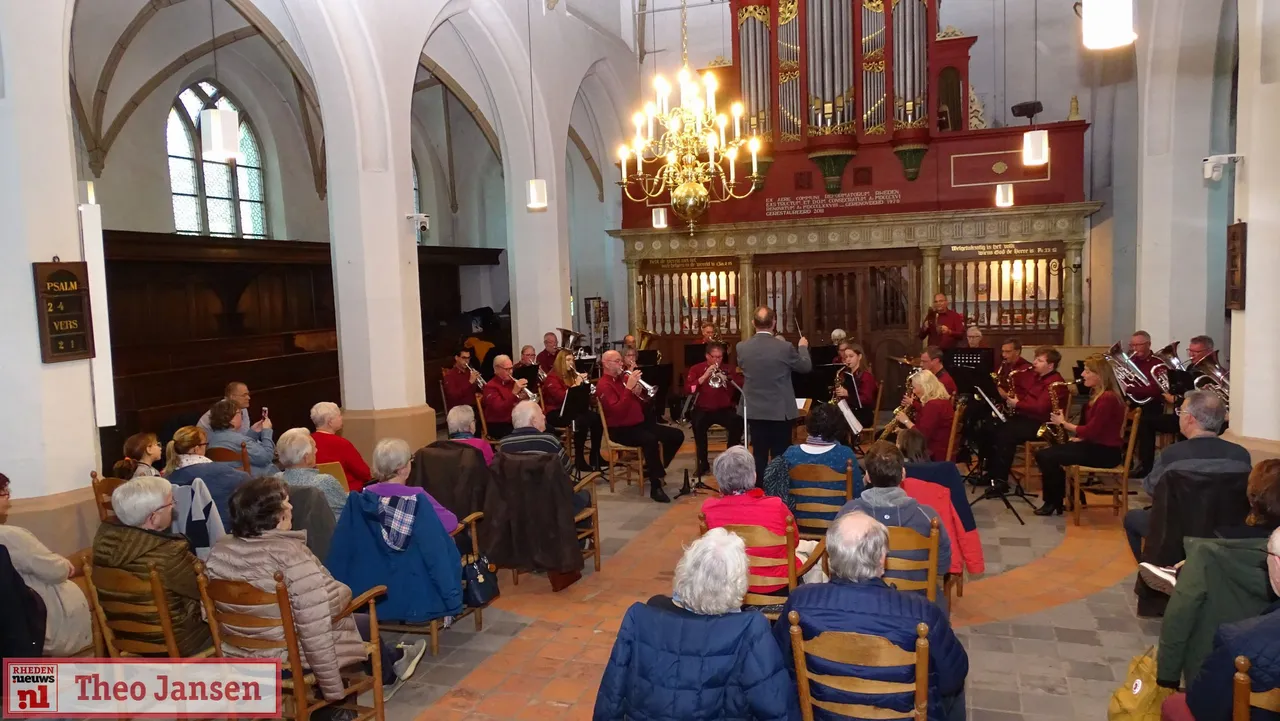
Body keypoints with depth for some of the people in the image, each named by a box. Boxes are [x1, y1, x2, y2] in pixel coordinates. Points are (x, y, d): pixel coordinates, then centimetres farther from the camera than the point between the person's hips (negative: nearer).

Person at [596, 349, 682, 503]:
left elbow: (643, 405, 13)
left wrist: (639, 392, -8)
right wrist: (628, 387, -27)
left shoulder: (624, 378, 12)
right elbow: (618, 411, -26)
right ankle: (656, 486, -29)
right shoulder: (604, 385, -11)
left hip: (640, 423, 8)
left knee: (677, 435, -1)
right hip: (621, 429, -8)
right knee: (650, 440, -37)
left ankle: (654, 468, 15)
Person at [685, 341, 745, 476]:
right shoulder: (696, 369, 4)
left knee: (738, 422, -28)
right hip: (703, 409, -1)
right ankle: (703, 463, -18)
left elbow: (743, 386, -5)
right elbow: (688, 389, -11)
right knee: (698, 424, -34)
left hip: (725, 410, 1)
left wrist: (728, 378, -20)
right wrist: (704, 376, -19)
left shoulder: (729, 369, 8)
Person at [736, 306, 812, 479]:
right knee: (780, 457, 7)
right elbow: (806, 366, 1)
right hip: (780, 411, -3)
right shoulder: (784, 347, -15)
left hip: (754, 411, 3)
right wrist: (803, 347, 21)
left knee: (759, 456, 10)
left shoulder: (742, 347, -7)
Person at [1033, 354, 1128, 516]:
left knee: (1046, 457, -18)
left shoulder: (1107, 398, -20)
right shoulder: (1097, 394, 13)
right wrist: (1078, 437, 1)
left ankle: (1053, 502, 2)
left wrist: (1064, 423, -10)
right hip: (1094, 445, 10)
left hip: (1105, 451, -10)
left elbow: (1091, 431, -22)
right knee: (1043, 454, -2)